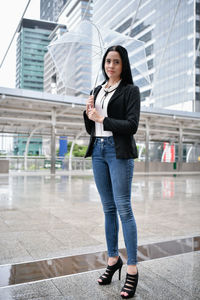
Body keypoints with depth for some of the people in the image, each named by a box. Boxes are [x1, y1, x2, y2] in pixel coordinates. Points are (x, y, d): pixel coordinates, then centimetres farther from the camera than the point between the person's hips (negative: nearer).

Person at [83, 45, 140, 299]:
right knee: (108, 209, 10)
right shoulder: (98, 91, 17)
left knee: (123, 208, -6)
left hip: (119, 151, -6)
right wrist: (88, 113, -3)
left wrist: (101, 118, -11)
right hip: (98, 150, 6)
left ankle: (132, 269, 5)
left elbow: (132, 125, -11)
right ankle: (113, 259, 23)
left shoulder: (130, 90, 0)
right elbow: (90, 128, 16)